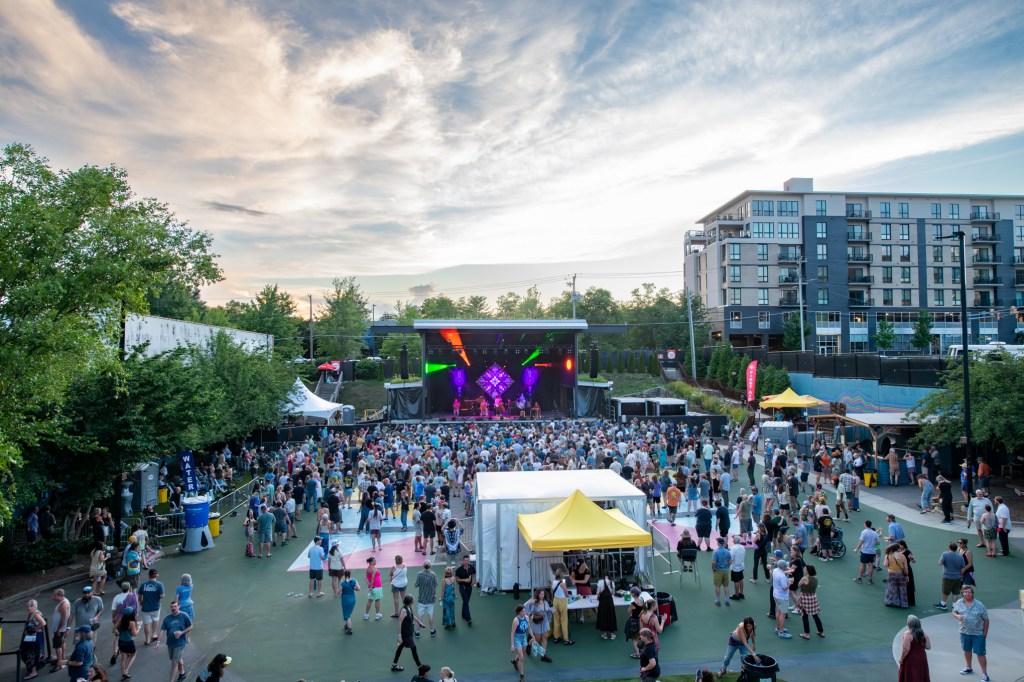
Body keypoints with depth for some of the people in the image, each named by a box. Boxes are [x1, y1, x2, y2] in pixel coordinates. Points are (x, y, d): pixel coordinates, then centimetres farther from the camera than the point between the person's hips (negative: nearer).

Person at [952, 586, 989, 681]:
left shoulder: (979, 605, -12)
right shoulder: (959, 603, -3)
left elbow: (986, 620, -5)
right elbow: (954, 612, 7)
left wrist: (985, 633, -4)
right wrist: (957, 616, -16)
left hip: (978, 633, -4)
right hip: (964, 632, 4)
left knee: (980, 653, 0)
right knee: (967, 650, 20)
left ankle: (984, 674, 13)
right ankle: (968, 668, 40)